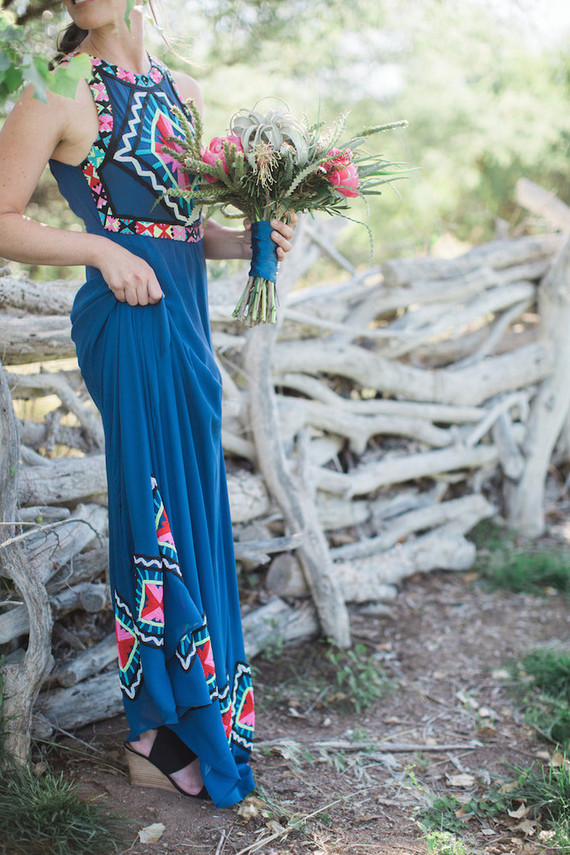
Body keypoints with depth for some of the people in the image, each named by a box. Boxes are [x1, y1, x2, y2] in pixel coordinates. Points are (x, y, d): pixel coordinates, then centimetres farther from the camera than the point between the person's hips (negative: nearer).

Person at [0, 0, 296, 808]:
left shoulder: (181, 90, 16)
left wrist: (245, 241, 3)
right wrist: (103, 250, -17)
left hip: (184, 314, 8)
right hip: (130, 319, -7)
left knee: (193, 504, 12)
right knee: (161, 507, -3)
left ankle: (175, 712, 29)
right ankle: (159, 733, 13)